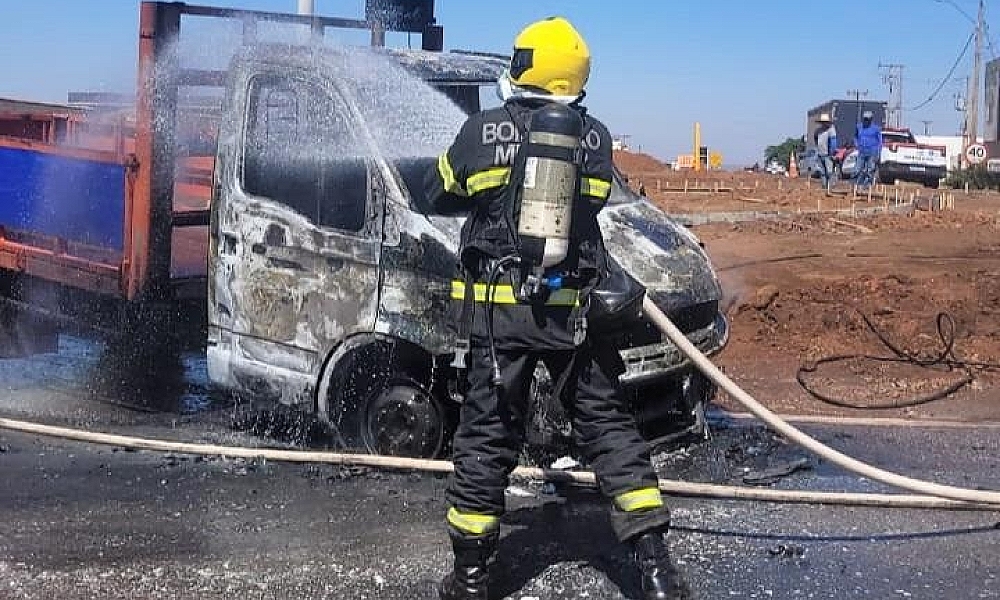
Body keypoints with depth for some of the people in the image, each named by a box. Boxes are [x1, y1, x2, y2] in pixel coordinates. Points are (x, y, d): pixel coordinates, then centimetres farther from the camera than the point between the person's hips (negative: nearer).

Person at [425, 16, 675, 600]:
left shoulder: (482, 130, -3)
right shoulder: (596, 137, 3)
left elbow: (439, 195, 11)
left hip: (498, 310, -1)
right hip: (573, 309, 2)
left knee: (487, 432, 7)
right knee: (607, 421, 11)